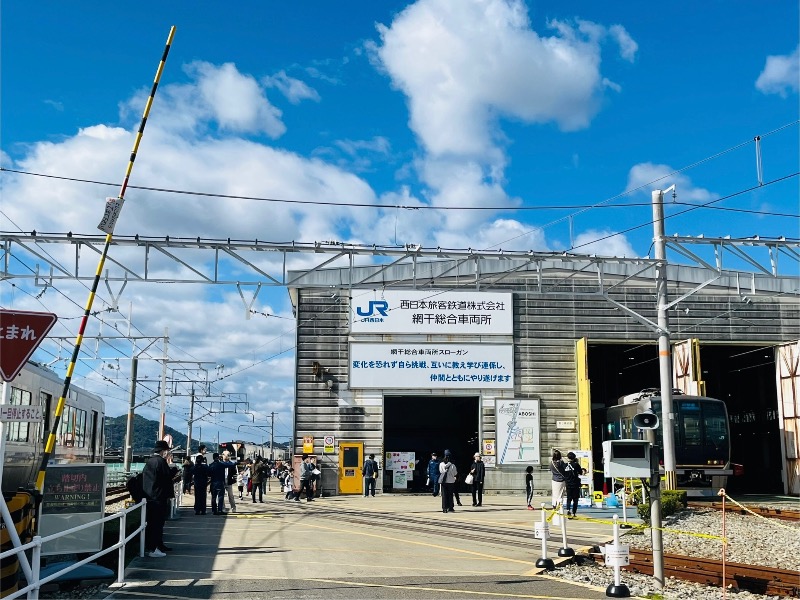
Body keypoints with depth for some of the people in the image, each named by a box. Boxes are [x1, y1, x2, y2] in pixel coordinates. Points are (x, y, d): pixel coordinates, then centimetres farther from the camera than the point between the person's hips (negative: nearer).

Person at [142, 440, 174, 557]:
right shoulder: (161, 462, -14)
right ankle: (153, 549, -5)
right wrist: (171, 494, -5)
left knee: (151, 522, 15)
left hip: (149, 498, 9)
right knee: (157, 523, -5)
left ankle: (149, 546, 22)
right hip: (159, 498, -9)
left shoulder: (148, 462, 13)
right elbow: (167, 479, -14)